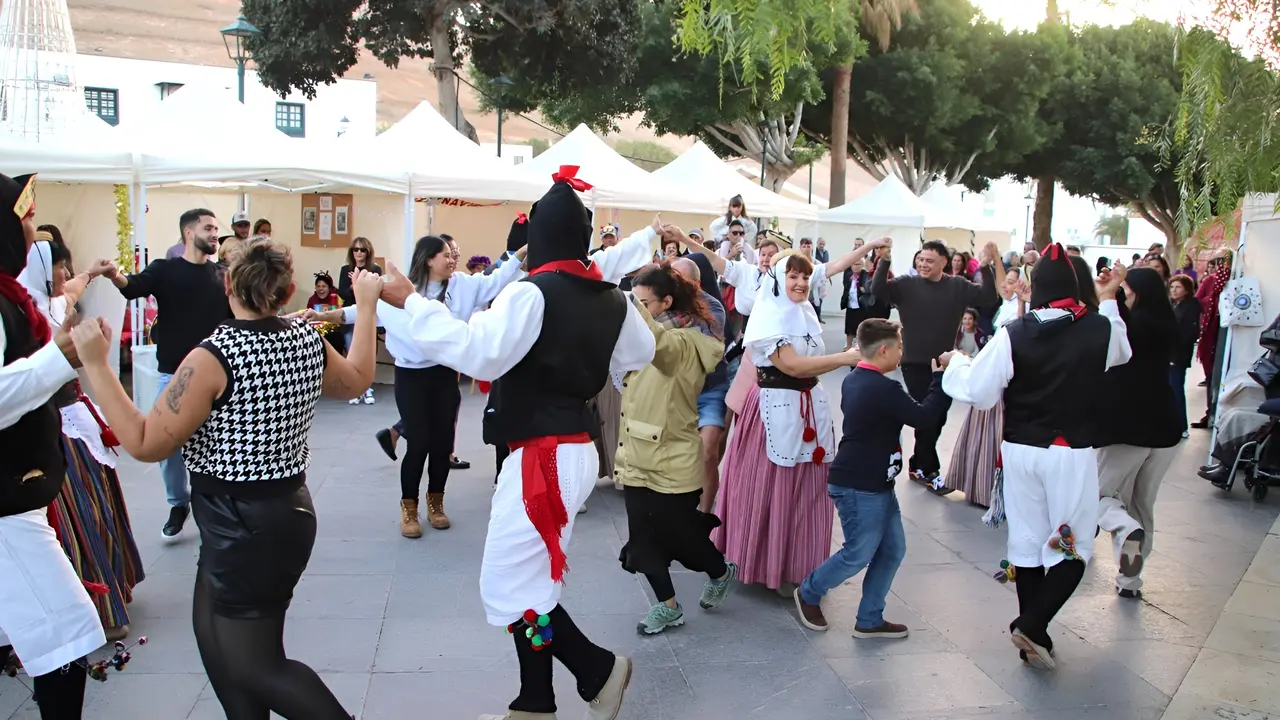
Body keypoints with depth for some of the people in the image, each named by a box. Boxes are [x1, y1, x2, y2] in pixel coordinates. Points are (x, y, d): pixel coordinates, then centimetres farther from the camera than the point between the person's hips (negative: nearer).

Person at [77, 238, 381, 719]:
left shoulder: (214, 357, -21)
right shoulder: (308, 341, -2)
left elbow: (144, 443, -17)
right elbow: (357, 380, 18)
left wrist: (95, 363, -13)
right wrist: (367, 305, 27)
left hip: (242, 525, -8)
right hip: (288, 508, 8)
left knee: (253, 668, 4)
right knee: (216, 635, 23)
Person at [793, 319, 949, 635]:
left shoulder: (853, 381, 8)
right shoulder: (884, 389, -22)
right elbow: (924, 415, -19)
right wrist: (941, 378, -10)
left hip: (875, 484, 10)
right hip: (859, 488, -10)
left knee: (893, 550, 13)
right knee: (858, 555, 4)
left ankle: (869, 620, 22)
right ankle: (808, 594, 26)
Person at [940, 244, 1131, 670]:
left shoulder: (1012, 335, -11)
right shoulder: (1101, 328, -8)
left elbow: (977, 392, -9)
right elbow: (1122, 353, 16)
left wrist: (955, 363, 10)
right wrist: (1109, 299, 24)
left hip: (1021, 451, 2)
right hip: (1073, 453, -2)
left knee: (1026, 543, 14)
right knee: (1073, 548, 9)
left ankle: (1032, 635, 23)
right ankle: (1032, 625, -6)